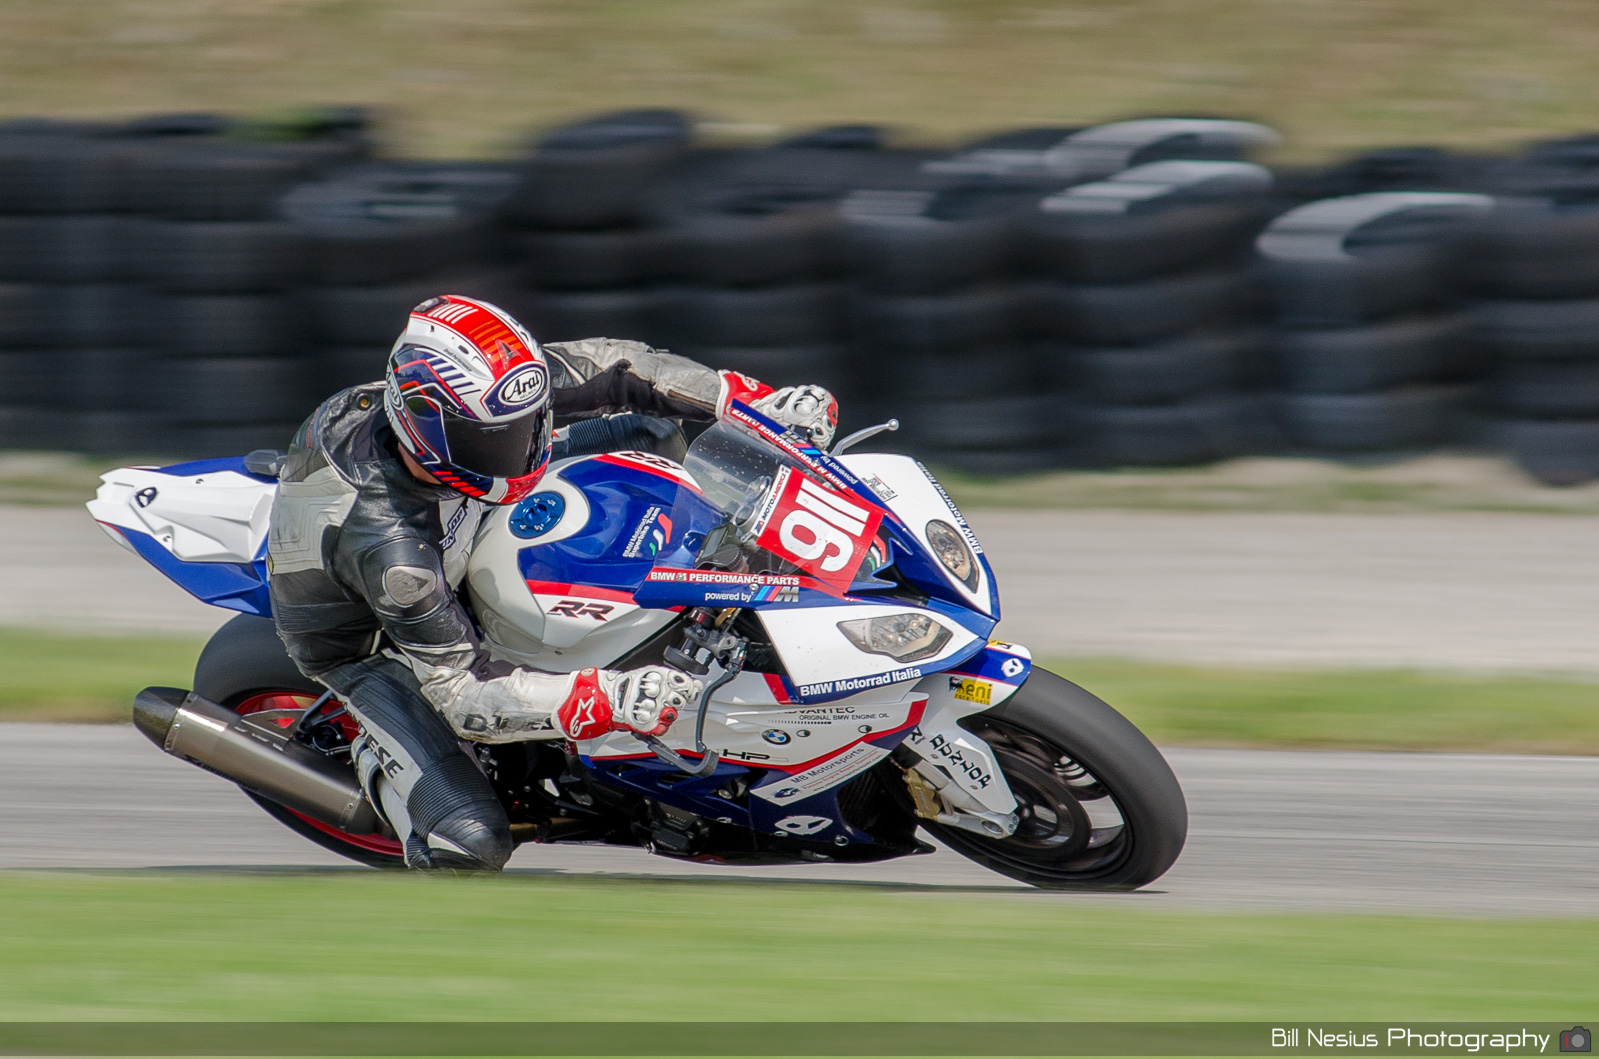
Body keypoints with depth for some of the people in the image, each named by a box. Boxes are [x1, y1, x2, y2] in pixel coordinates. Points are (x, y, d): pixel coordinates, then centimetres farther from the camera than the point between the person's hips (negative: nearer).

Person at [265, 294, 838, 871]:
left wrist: (755, 402, -21)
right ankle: (381, 763, 10)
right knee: (471, 842, -23)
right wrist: (609, 702, -48)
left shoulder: (480, 397, -28)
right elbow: (463, 691, -38)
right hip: (367, 645, -7)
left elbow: (604, 366, -14)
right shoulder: (386, 542, -44)